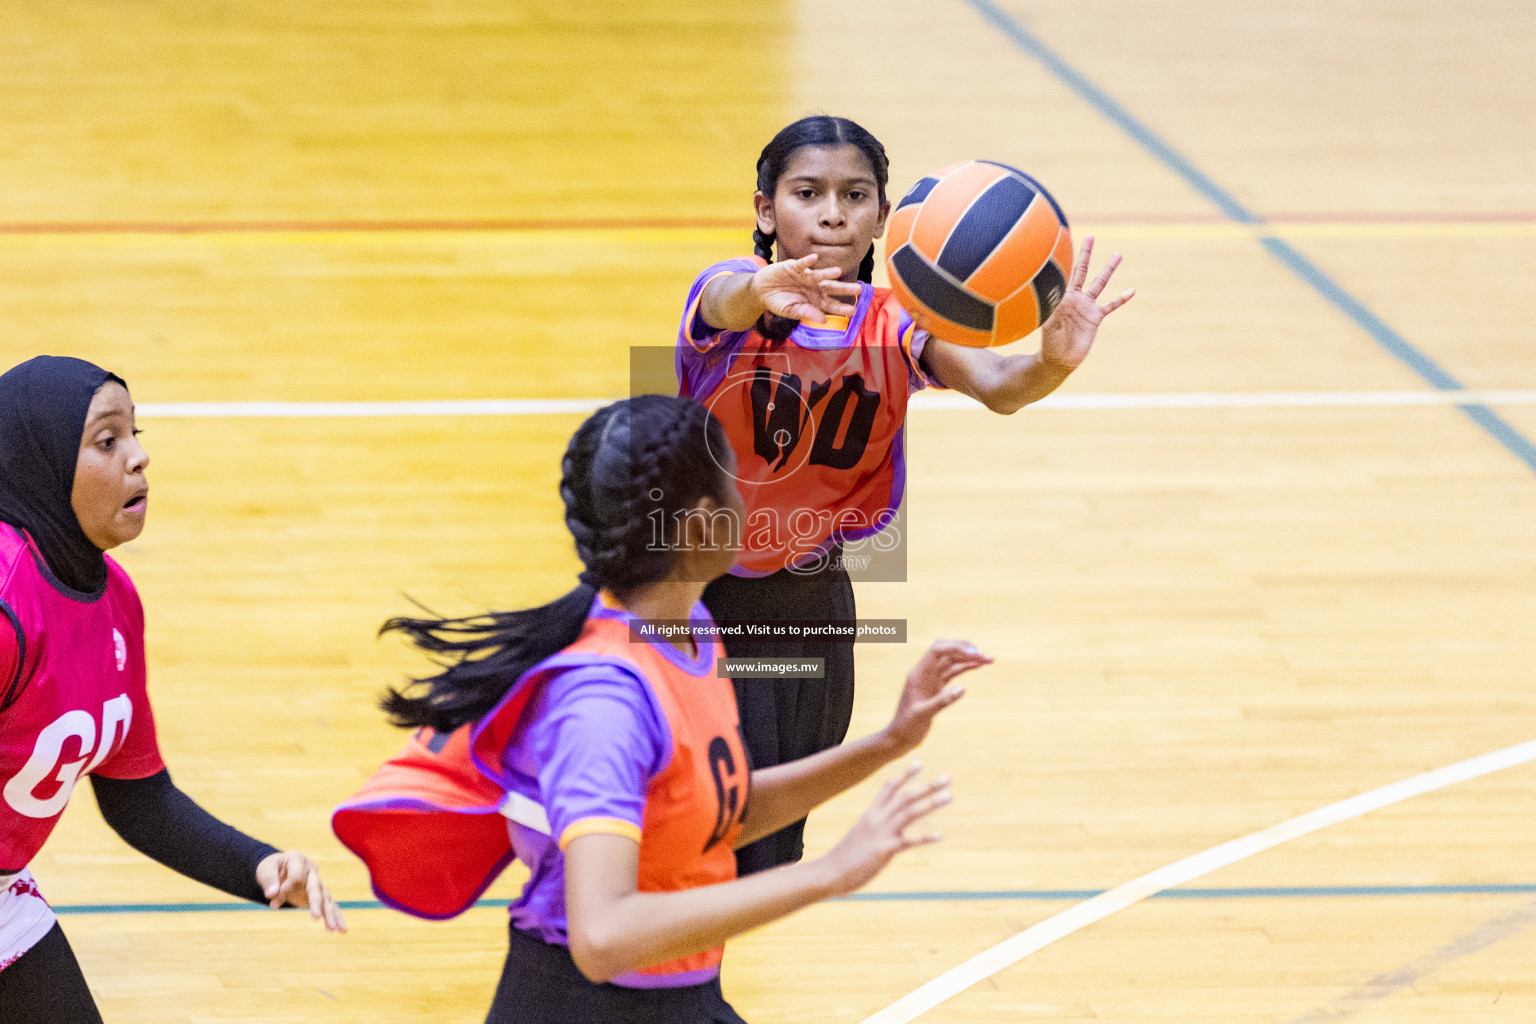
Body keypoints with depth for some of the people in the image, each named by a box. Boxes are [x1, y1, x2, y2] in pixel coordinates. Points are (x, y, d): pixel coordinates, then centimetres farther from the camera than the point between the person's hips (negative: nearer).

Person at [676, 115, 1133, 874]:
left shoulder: (894, 325, -11)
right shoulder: (733, 290, -17)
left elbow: (994, 387, -29)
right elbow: (725, 302, -43)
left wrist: (1050, 365, -53)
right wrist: (761, 294, -69)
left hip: (809, 604, 4)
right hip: (699, 598, -4)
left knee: (776, 848, 14)